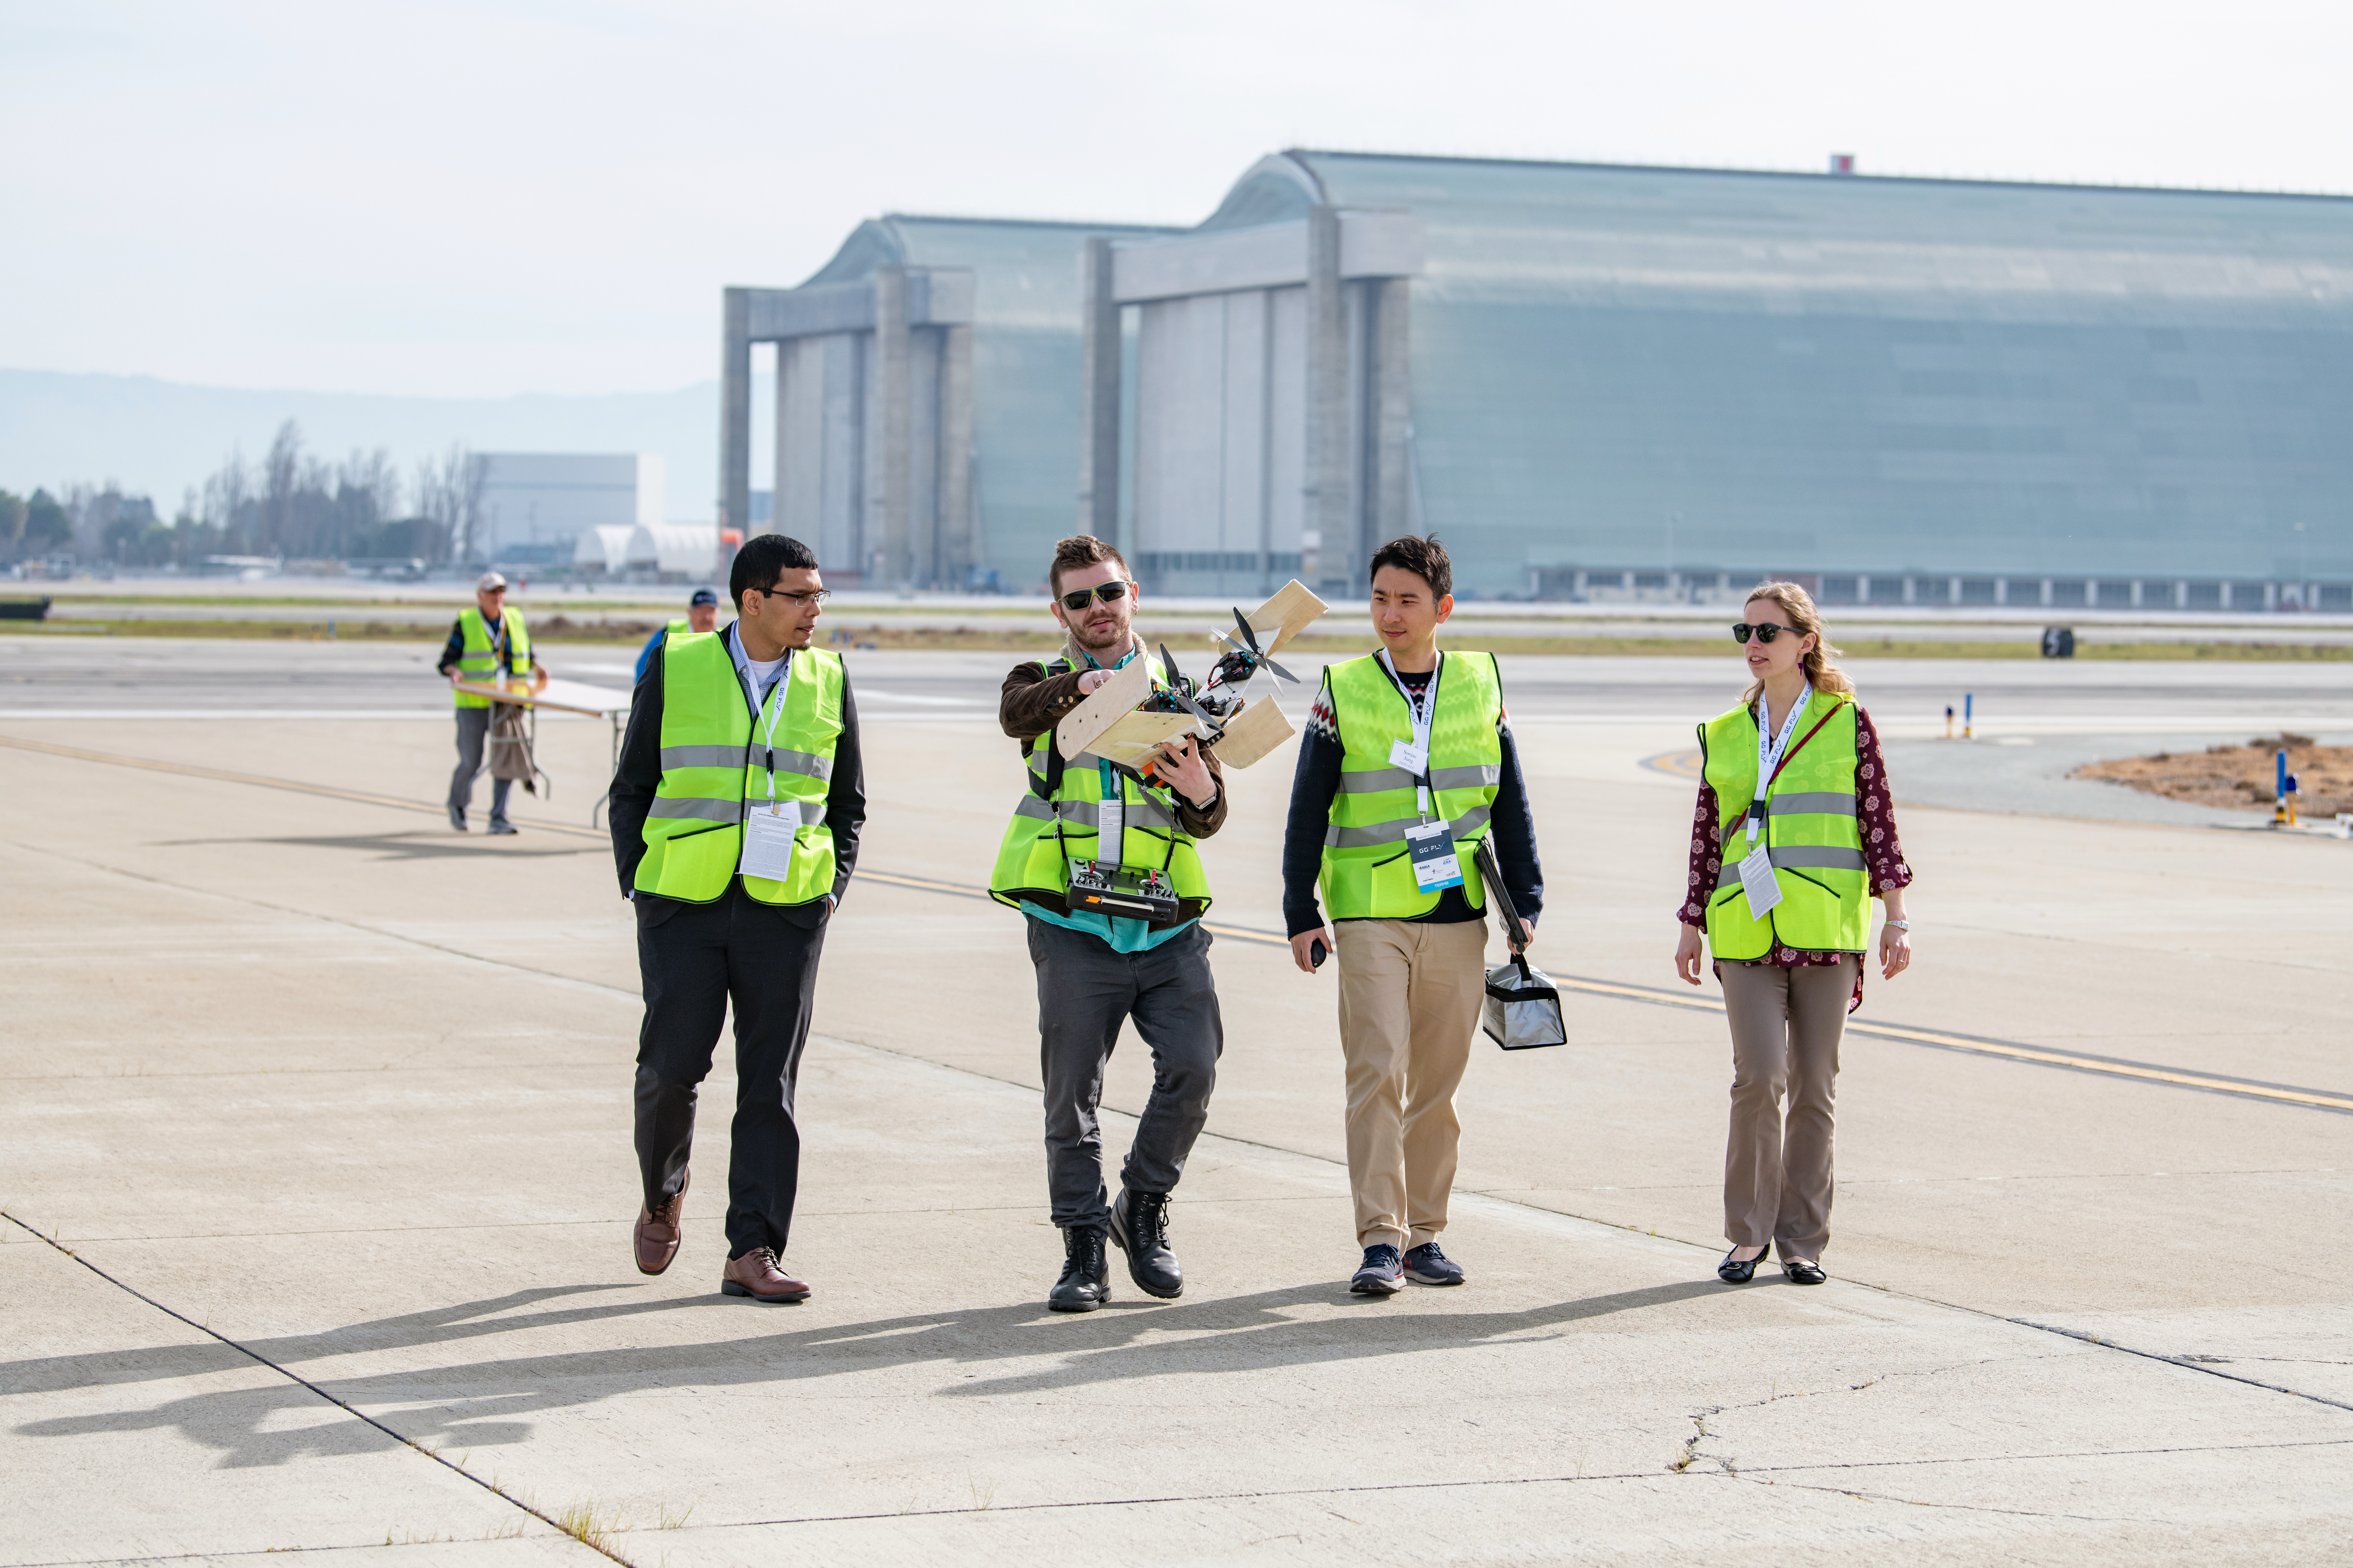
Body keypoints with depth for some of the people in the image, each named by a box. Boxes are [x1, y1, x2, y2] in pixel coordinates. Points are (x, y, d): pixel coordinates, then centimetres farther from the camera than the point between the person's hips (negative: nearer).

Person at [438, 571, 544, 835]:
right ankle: (457, 803, 29)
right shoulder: (465, 623, 0)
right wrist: (454, 671, -22)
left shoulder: (516, 621, 12)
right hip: (474, 704, -3)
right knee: (471, 762, 1)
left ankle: (499, 819, -4)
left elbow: (528, 655, 21)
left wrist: (537, 669, 0)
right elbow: (446, 661, -1)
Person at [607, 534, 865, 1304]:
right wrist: (637, 884, 0)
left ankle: (753, 1252, 1)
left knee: (769, 1085, -1)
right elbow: (632, 790, 8)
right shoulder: (676, 669, 2)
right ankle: (664, 1196, 25)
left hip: (785, 909, 2)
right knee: (672, 1063, -4)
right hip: (682, 903, -1)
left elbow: (848, 805, 16)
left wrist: (833, 889, 4)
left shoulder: (829, 683, 8)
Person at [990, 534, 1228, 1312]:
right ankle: (1084, 1251, 7)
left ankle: (1144, 1209, 10)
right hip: (1073, 924, -1)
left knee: (1193, 1064, -12)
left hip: (1167, 924, 1)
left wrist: (1203, 794, -14)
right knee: (1072, 1089, -2)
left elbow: (1207, 822, 10)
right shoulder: (1045, 684, 13)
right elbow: (1018, 713, -14)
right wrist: (1081, 686, -34)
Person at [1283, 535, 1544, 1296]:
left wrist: (1526, 902, 9)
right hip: (1370, 918, -2)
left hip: (1459, 918, 2)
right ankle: (1380, 1240, -12)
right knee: (1378, 1073, -12)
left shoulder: (1482, 687, 8)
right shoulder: (1343, 692, 2)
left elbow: (1511, 805, 13)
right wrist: (1301, 914, -1)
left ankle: (1424, 1234, 14)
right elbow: (1307, 811, 4)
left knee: (1438, 1083, 6)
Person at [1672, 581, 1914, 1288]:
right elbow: (1708, 834, 15)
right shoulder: (1723, 736, 11)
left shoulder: (1847, 723, 3)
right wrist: (1692, 925, 13)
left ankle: (1802, 1240, 13)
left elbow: (1879, 823, 3)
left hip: (1828, 930, -1)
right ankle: (1748, 1234, 2)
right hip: (1747, 934, 1)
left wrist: (1896, 919, -1)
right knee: (1759, 1077, -12)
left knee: (1813, 1086, 3)